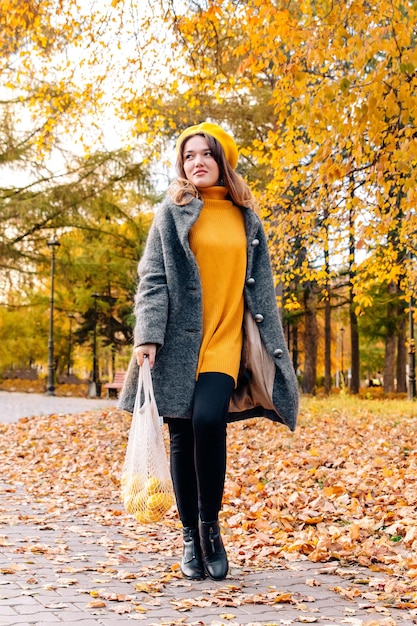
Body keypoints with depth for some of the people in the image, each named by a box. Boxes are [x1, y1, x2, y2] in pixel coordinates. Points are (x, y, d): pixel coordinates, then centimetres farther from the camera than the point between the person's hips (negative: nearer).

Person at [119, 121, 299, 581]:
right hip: (180, 341, 0)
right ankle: (190, 537, 16)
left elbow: (260, 288, 17)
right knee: (183, 436, 2)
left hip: (226, 340, 1)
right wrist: (147, 335, -12)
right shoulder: (171, 213, 7)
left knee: (209, 419, -21)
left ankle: (210, 525, -3)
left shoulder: (245, 219, 14)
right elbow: (152, 278, 0)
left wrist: (273, 347, 12)